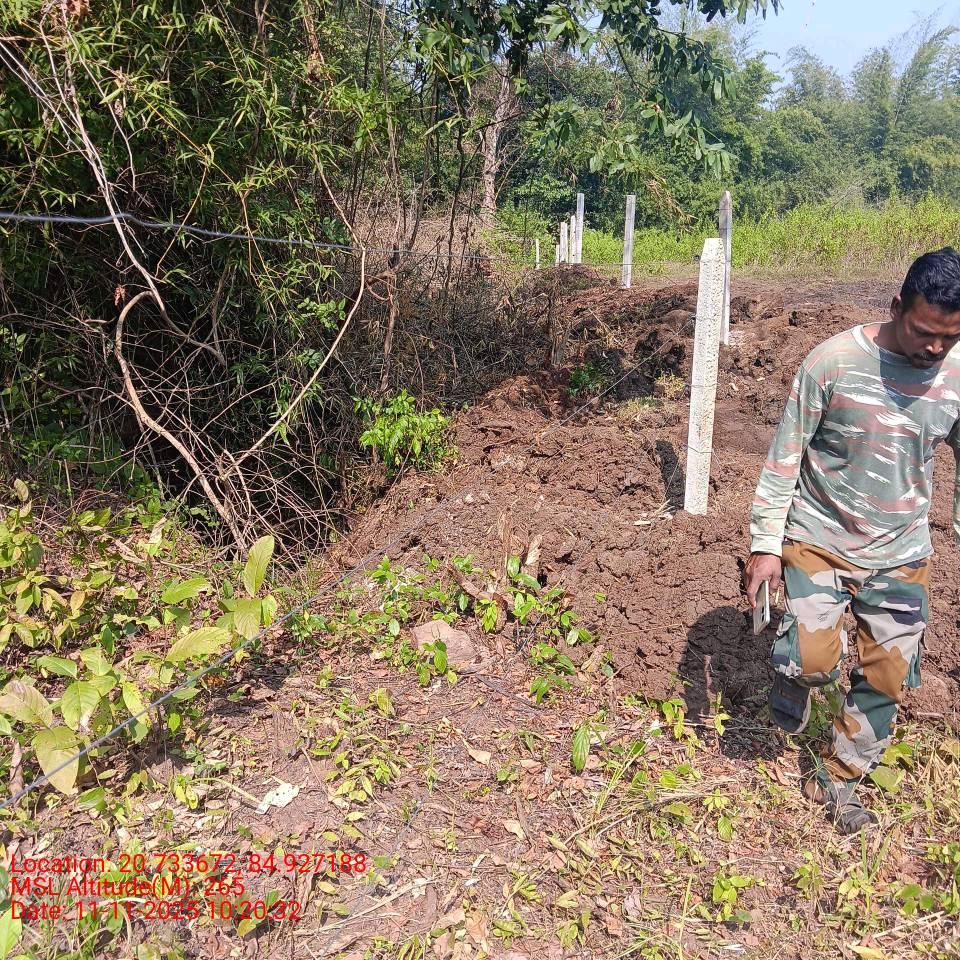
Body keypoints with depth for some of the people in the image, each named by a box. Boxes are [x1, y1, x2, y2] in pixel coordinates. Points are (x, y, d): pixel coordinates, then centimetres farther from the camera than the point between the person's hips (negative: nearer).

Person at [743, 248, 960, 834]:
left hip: (900, 555, 3)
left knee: (889, 679, 8)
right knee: (815, 661, -15)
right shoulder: (835, 361, -16)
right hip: (819, 539, -3)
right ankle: (792, 667, 23)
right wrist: (765, 545, -11)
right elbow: (785, 456, -10)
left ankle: (838, 780, 30)